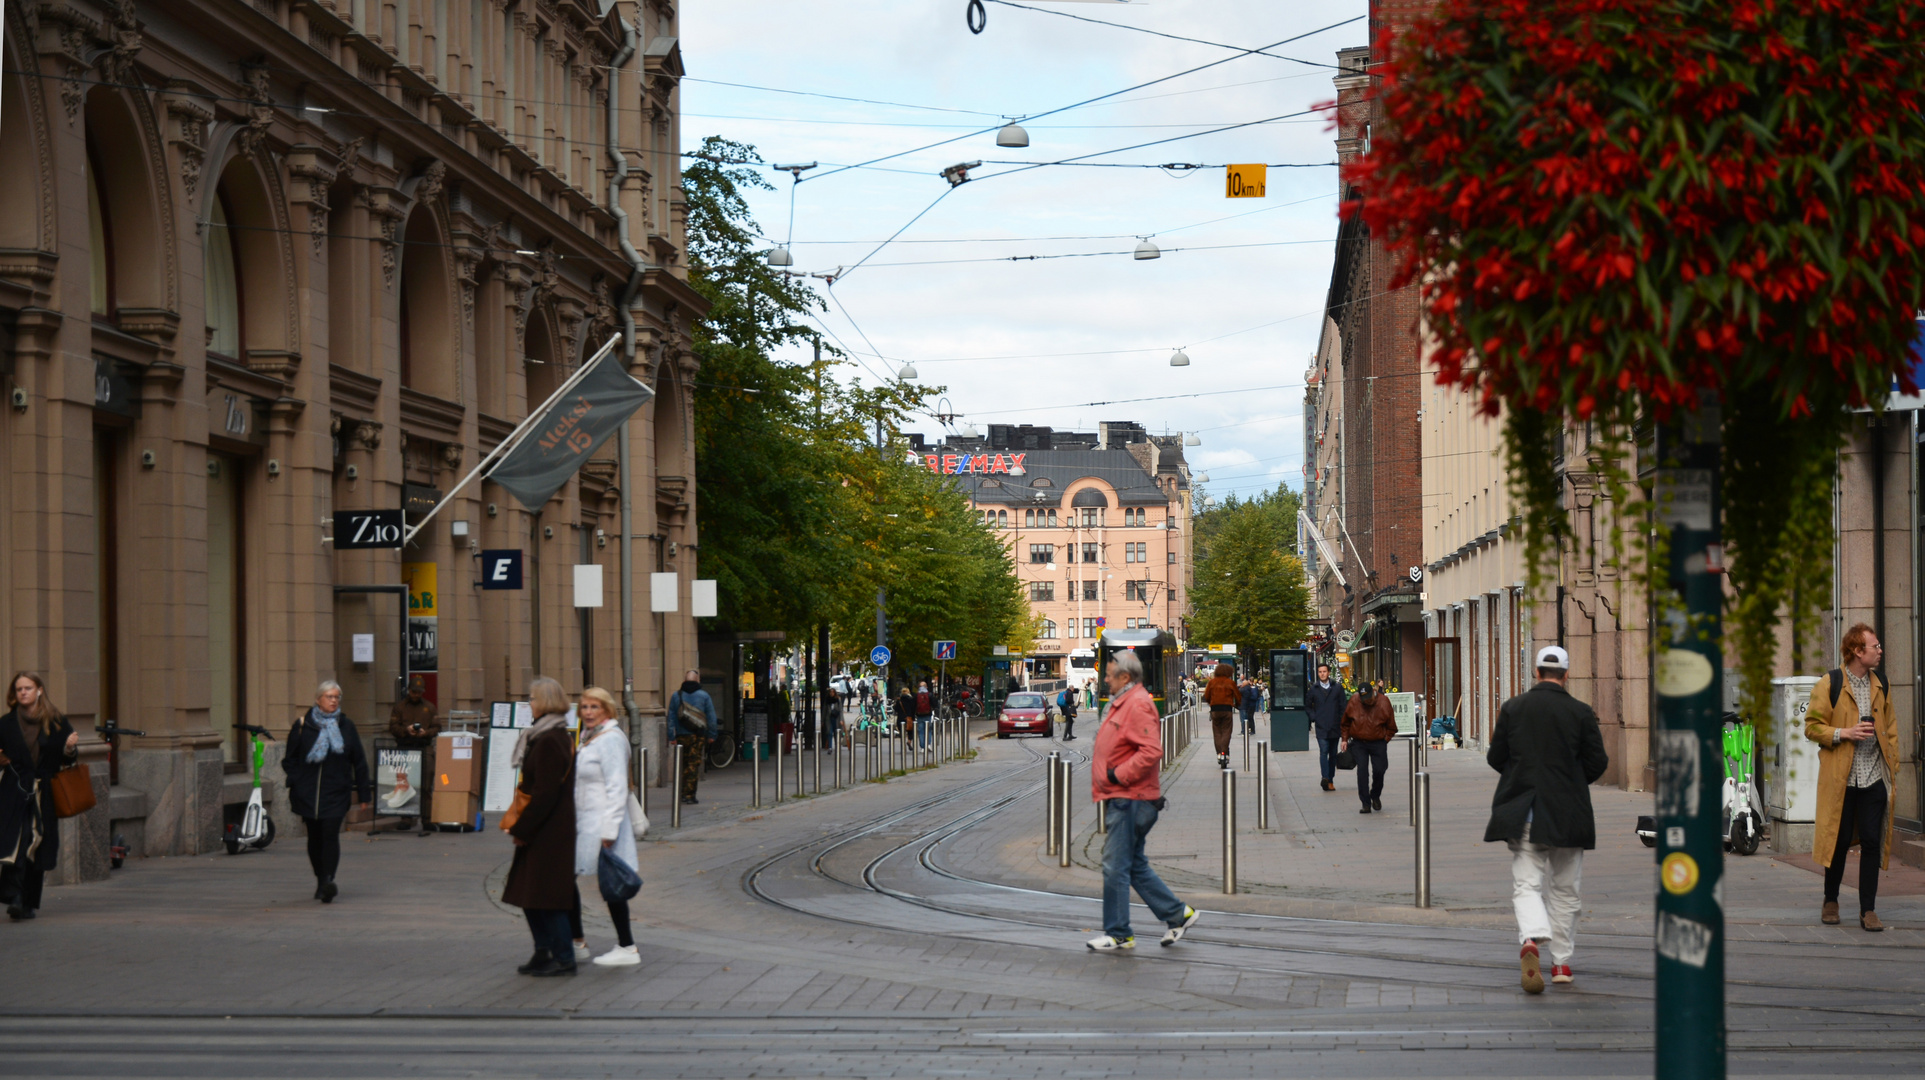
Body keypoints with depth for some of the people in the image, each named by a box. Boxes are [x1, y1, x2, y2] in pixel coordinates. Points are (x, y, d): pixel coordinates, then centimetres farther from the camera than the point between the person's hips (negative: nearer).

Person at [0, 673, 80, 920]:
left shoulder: (57, 723, 6)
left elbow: (68, 761, 10)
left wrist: (70, 749, -11)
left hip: (45, 796, 1)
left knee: (38, 850, 4)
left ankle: (30, 903, 14)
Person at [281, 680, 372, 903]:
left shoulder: (346, 726, 6)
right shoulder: (303, 725, 2)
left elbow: (359, 762, 10)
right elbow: (290, 759, 8)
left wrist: (363, 793, 8)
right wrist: (295, 783, -5)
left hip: (336, 792, -1)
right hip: (308, 792, 1)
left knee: (330, 836, -14)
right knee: (315, 838, 9)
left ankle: (328, 882, -21)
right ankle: (321, 880, 23)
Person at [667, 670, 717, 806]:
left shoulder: (676, 696, 5)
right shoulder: (704, 696, 1)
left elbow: (671, 718, 3)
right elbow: (711, 717, 0)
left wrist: (671, 737, 5)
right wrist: (712, 735, 6)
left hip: (682, 736, 2)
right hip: (698, 736, -2)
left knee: (683, 764, 13)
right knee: (694, 764, 1)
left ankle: (682, 794, 13)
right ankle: (689, 796, -3)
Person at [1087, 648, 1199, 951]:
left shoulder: (1139, 705, -16)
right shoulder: (1122, 703, 18)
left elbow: (1152, 751, -26)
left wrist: (1118, 775, -21)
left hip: (1130, 800, -11)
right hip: (1121, 799, 11)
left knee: (1116, 867, -7)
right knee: (1135, 866, 14)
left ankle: (1118, 934, -1)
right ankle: (1177, 914, 20)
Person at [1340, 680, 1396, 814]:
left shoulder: (1383, 702, -8)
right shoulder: (1354, 702, -5)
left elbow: (1391, 727, 2)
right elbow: (1345, 723, 10)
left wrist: (1385, 740, -4)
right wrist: (1345, 739, 7)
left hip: (1378, 743, 0)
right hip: (1358, 743, 0)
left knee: (1379, 770, 0)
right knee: (1362, 772, -6)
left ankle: (1375, 796, 28)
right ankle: (1366, 803, -2)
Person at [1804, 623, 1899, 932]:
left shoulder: (1880, 684, 11)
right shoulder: (1829, 685, -4)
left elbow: (1890, 730, 16)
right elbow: (1812, 727, -2)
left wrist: (1893, 772, 11)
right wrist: (1845, 733, -17)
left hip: (1874, 777, 3)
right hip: (1841, 777, -3)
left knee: (1872, 843, -1)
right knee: (1839, 840, 4)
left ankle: (1868, 911, 4)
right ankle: (1830, 902, 22)